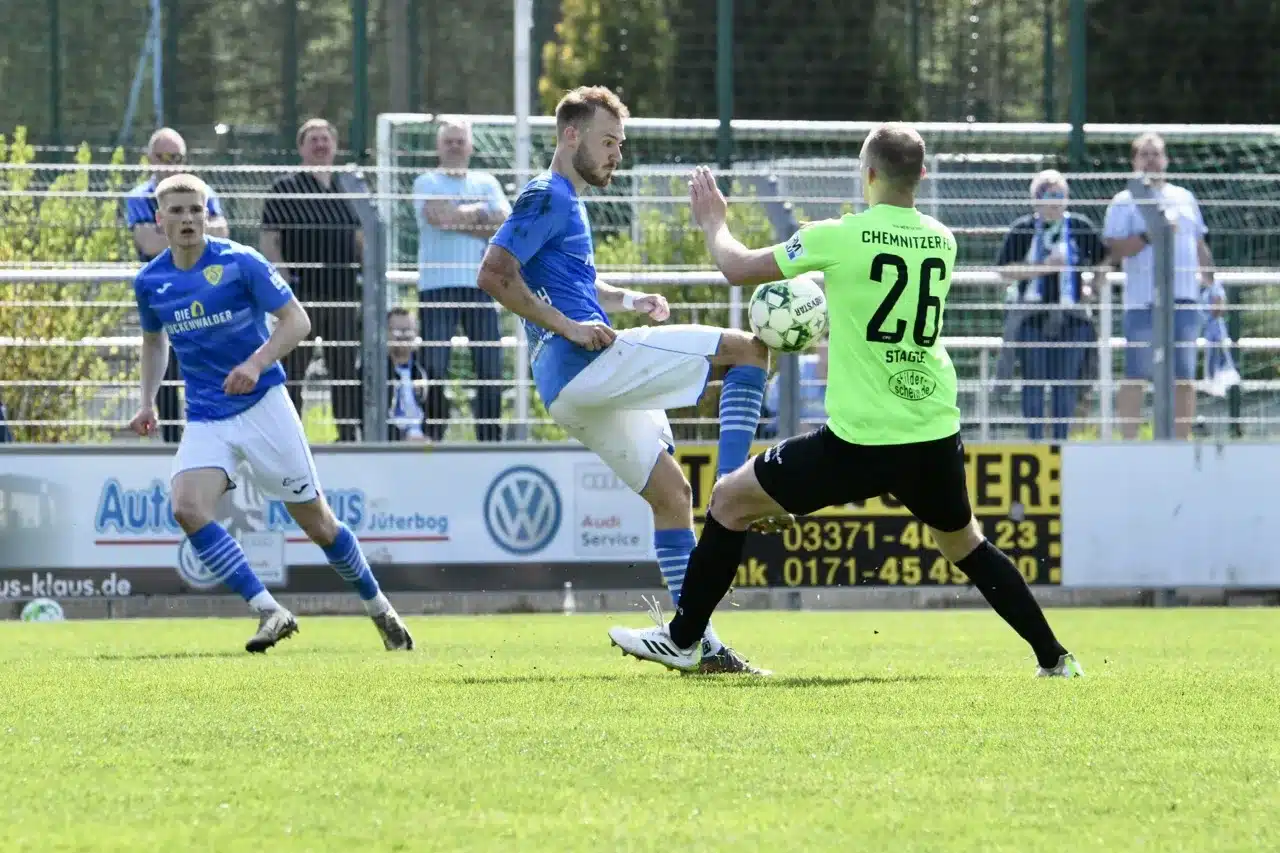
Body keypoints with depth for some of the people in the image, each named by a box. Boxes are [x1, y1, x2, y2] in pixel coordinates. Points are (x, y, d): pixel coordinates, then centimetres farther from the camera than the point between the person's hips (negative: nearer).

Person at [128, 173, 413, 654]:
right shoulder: (150, 282, 2)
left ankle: (379, 609, 26)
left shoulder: (240, 263, -12)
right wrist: (148, 402, 11)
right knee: (187, 509, -23)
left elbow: (296, 321, -10)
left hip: (263, 405, -3)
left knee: (316, 521, 3)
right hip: (205, 418, 3)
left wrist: (256, 363, -25)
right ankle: (270, 612, -19)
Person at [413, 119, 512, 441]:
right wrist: (478, 212, 0)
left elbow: (504, 226, 1)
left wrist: (457, 220, -6)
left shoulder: (486, 183, 16)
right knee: (436, 369, -8)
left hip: (480, 284, 3)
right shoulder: (426, 182, 7)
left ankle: (491, 439, 4)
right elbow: (439, 215, -13)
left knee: (491, 372, -1)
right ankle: (431, 439, -3)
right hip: (437, 286, -3)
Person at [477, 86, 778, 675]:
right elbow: (492, 275, -16)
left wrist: (630, 301, 17)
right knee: (748, 349, -10)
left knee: (669, 491, 11)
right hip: (582, 364, -10)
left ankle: (699, 642, 9)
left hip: (576, 390, 10)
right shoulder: (546, 198, -5)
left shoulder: (568, 203, 26)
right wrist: (567, 326, -19)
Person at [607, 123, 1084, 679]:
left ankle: (681, 638, 15)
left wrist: (713, 222, 18)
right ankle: (1052, 656, 23)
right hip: (936, 438, 5)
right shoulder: (942, 242, 5)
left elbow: (738, 268, -1)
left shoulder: (840, 238, -11)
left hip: (859, 440, -5)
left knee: (731, 500, 11)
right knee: (963, 543, 27)